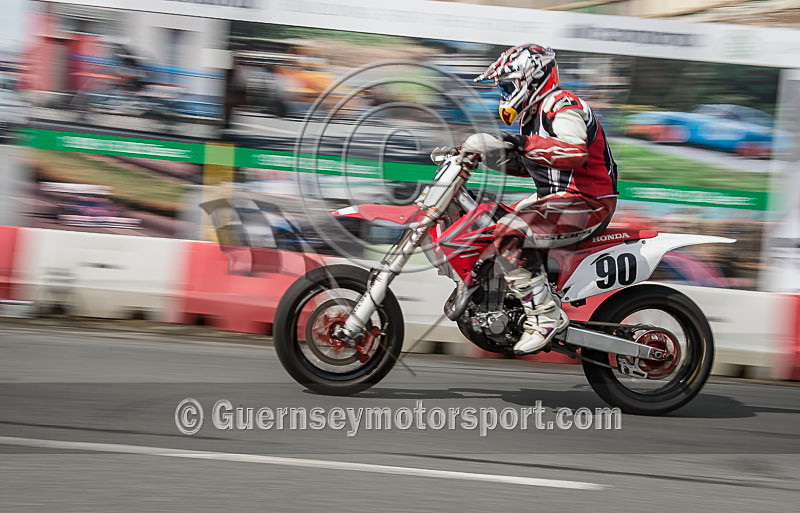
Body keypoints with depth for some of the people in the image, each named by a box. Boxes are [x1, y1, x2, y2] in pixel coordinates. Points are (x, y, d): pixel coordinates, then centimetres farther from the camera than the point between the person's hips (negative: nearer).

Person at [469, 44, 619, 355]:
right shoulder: (536, 113, 20)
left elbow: (575, 152, -32)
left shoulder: (562, 105, -13)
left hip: (586, 203, -11)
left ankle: (546, 316, -24)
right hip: (557, 200, 11)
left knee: (508, 235, -28)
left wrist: (524, 143, -35)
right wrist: (490, 155, 13)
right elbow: (526, 164, 29)